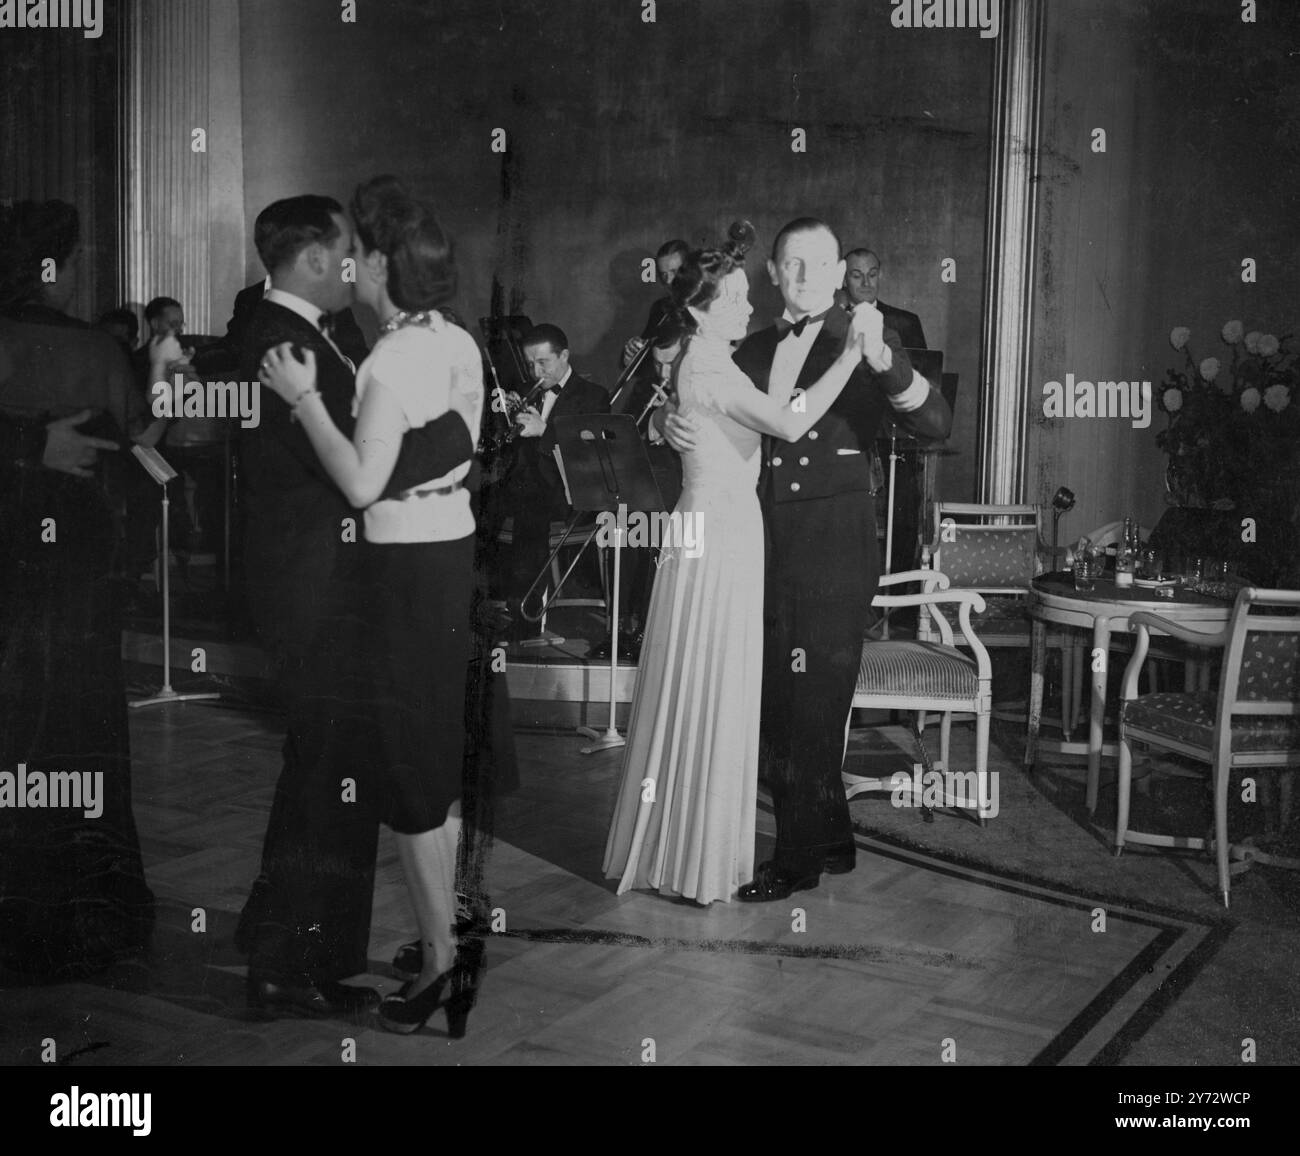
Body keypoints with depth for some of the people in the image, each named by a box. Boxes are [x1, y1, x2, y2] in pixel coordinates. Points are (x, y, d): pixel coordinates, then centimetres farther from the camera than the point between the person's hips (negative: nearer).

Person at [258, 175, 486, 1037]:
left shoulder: (393, 358, -19)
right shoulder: (460, 344, 7)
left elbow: (362, 483, -23)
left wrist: (304, 396, -16)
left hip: (408, 566, -8)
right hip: (455, 547, 9)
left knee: (409, 754, 1)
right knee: (442, 746, 17)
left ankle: (441, 956, 10)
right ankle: (449, 928, 29)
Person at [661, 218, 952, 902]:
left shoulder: (865, 341, 0)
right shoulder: (755, 351, 15)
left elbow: (936, 426, -11)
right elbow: (714, 422, 21)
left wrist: (883, 361, -27)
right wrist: (674, 423, -2)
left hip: (835, 544, -5)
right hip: (768, 541, 6)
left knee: (812, 704, -3)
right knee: (777, 703, 10)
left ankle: (797, 859, 11)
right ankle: (831, 841, 26)